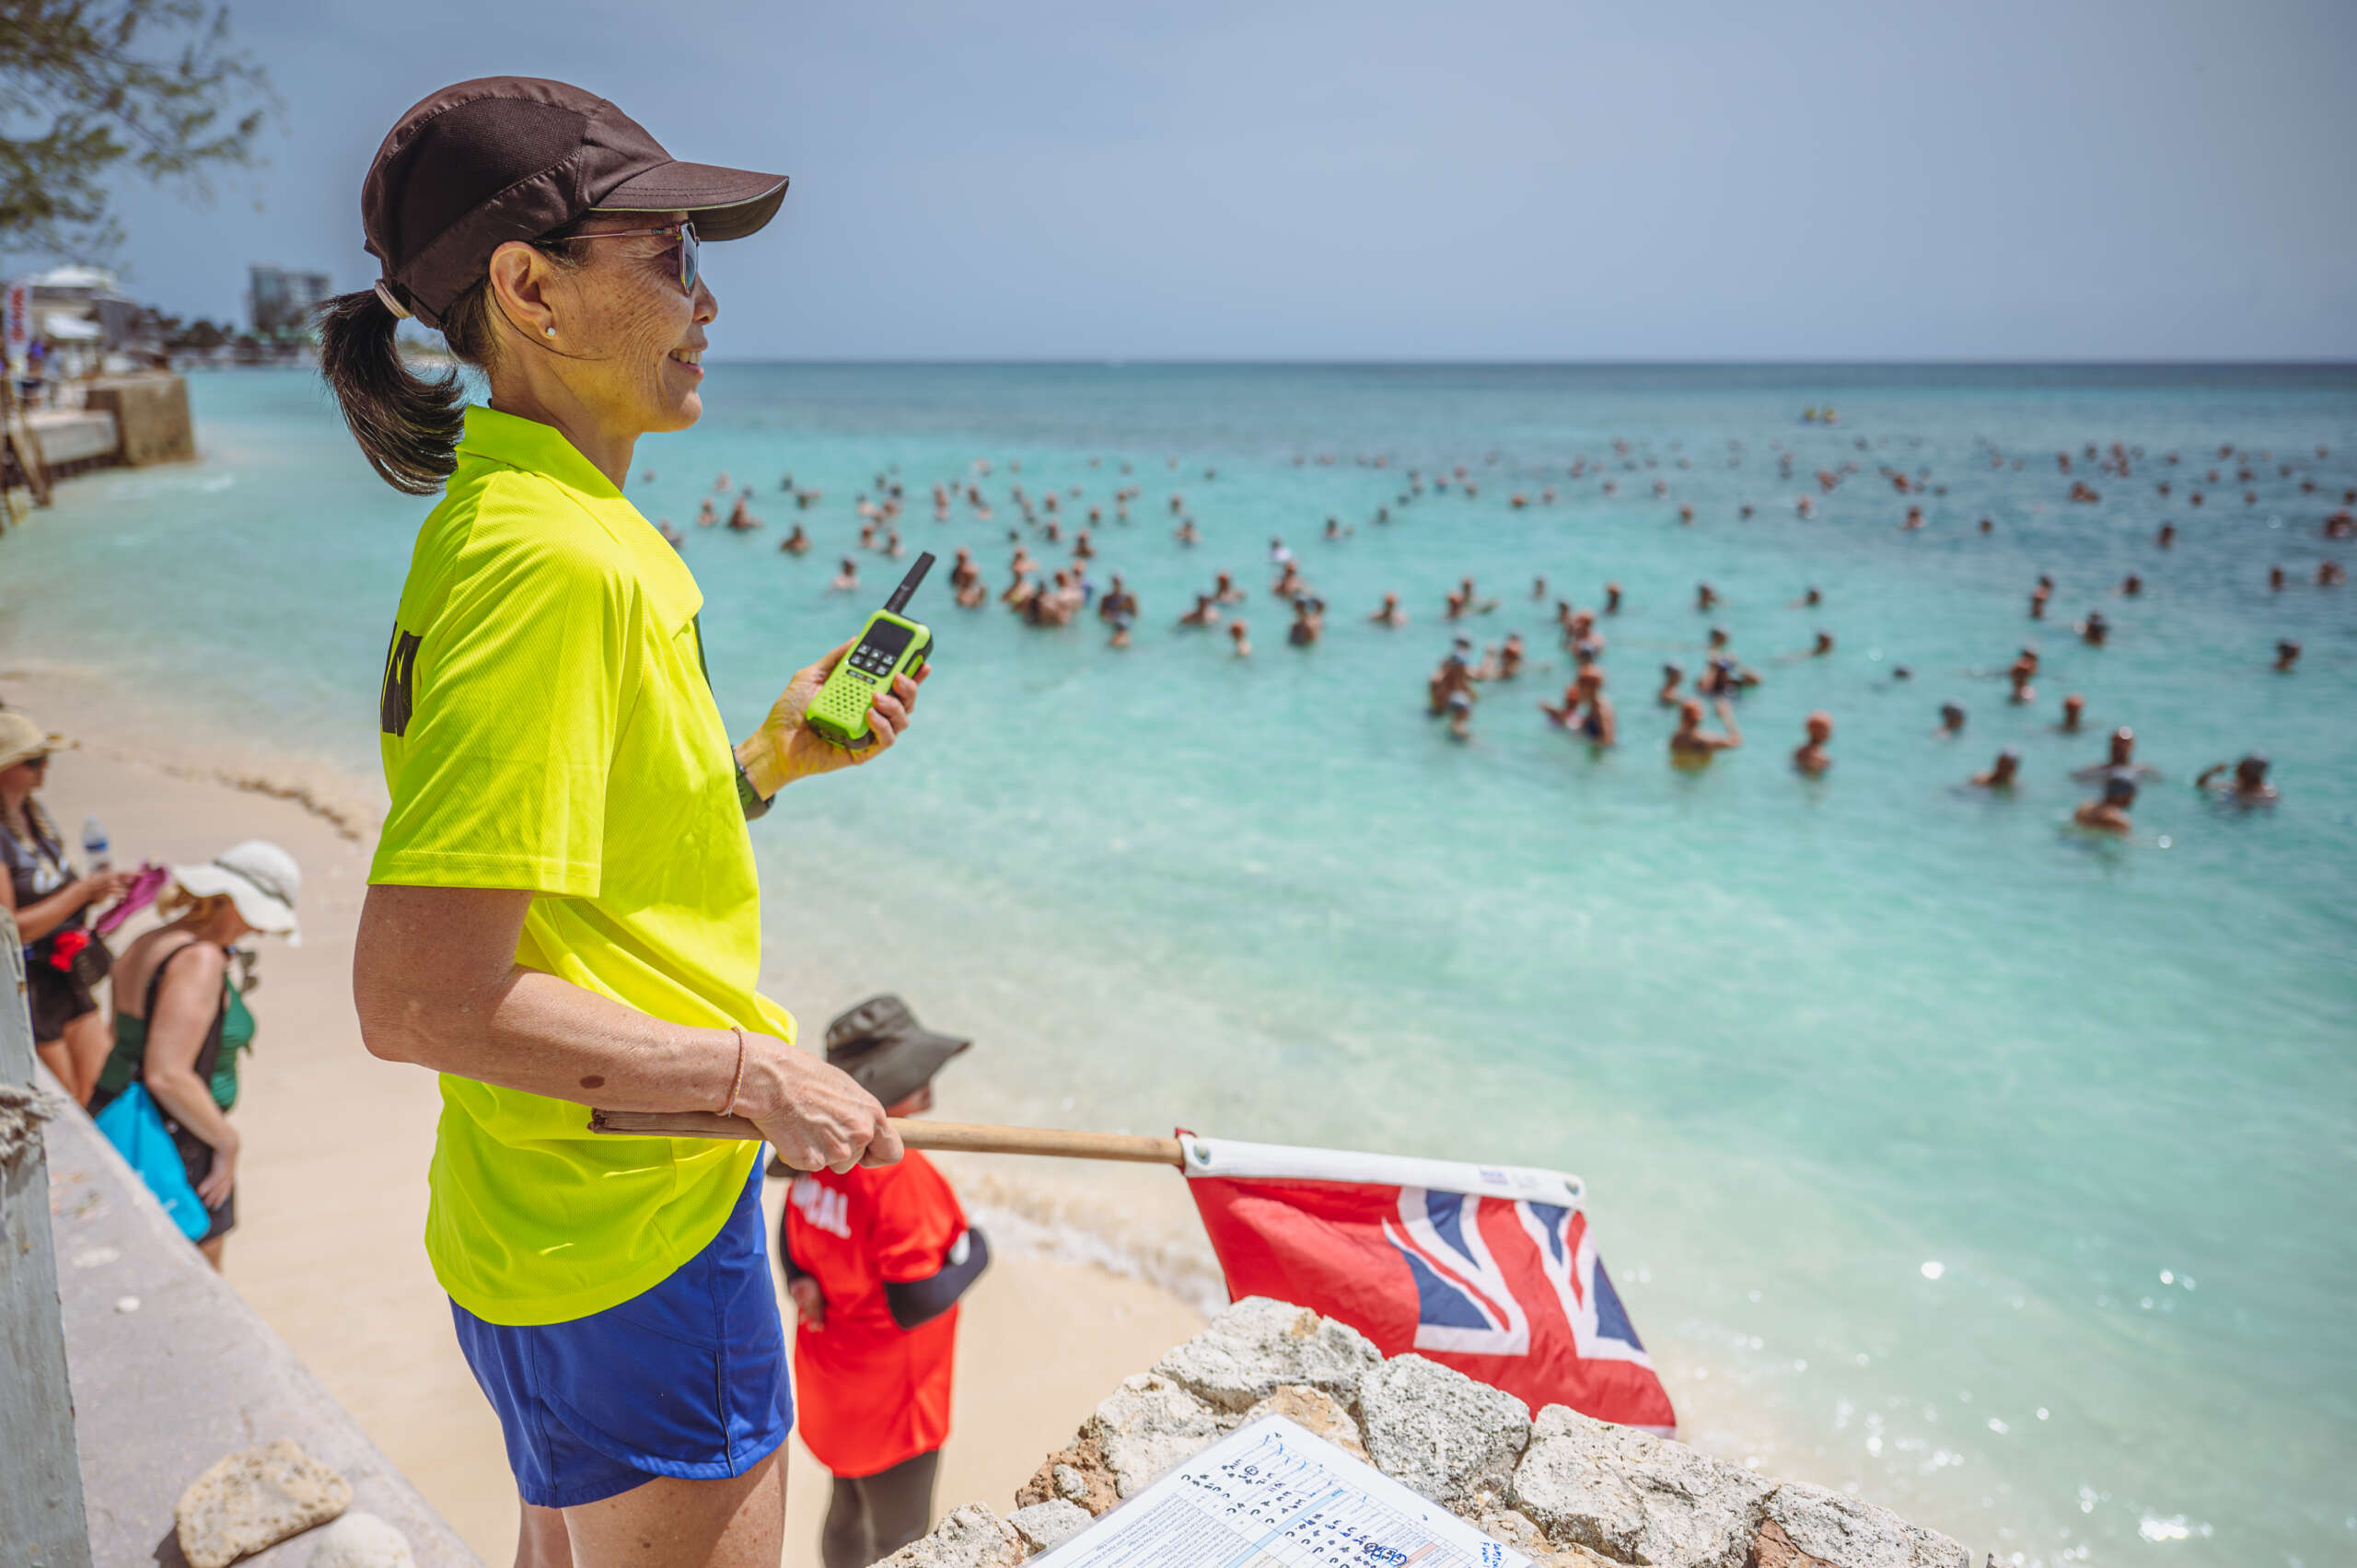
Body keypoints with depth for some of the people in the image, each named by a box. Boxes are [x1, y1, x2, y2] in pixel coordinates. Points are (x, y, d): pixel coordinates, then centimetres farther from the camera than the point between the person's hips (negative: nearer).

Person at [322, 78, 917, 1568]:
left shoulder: (512, 518, 7)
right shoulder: (555, 560, -24)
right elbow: (419, 1000, -28)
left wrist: (769, 759, 4)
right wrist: (756, 1073, -21)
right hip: (636, 1232, -9)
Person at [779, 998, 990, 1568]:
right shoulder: (902, 1177, -31)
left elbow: (791, 1242, 8)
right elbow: (915, 1304, -28)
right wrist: (976, 1250, -15)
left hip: (831, 1389, 8)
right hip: (890, 1398, -8)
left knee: (848, 1515, 28)